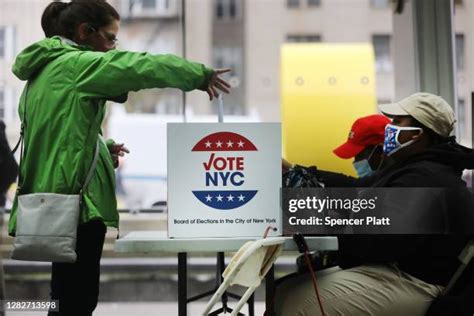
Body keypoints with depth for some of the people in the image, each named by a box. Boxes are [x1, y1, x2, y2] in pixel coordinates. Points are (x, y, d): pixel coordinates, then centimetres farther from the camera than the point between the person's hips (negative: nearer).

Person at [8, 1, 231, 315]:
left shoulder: (44, 69, 19)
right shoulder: (74, 63, -10)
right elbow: (145, 67, -15)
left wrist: (103, 148, 15)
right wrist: (202, 74, -5)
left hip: (61, 198, 10)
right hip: (75, 199, -10)